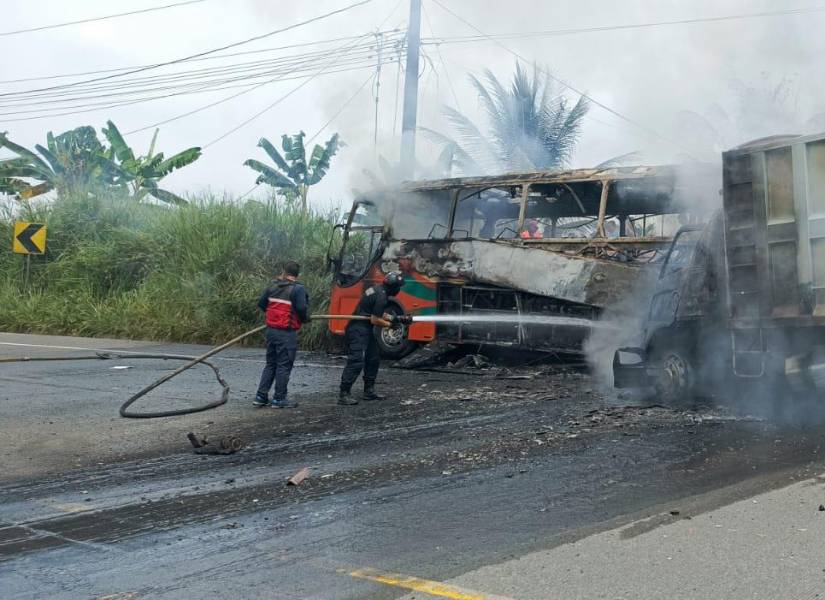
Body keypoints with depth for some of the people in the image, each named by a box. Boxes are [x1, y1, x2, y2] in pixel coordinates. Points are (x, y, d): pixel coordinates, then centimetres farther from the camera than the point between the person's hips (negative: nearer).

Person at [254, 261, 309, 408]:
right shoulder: (298, 289, -12)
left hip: (271, 330, 6)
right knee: (284, 366, 2)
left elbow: (261, 304, 12)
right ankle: (279, 399, 6)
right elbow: (302, 308, -21)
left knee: (270, 364, 16)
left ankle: (261, 396, 15)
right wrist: (305, 319, -1)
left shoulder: (273, 286, 7)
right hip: (287, 333, -6)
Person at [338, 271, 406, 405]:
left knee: (373, 360, 15)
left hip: (366, 330, 11)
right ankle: (343, 394, -15)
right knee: (356, 362, -15)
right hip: (358, 330, -11)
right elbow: (375, 320, -19)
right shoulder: (381, 297, -19)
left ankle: (369, 391, 22)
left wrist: (392, 318, 12)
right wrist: (389, 324, -4)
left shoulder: (378, 289, 11)